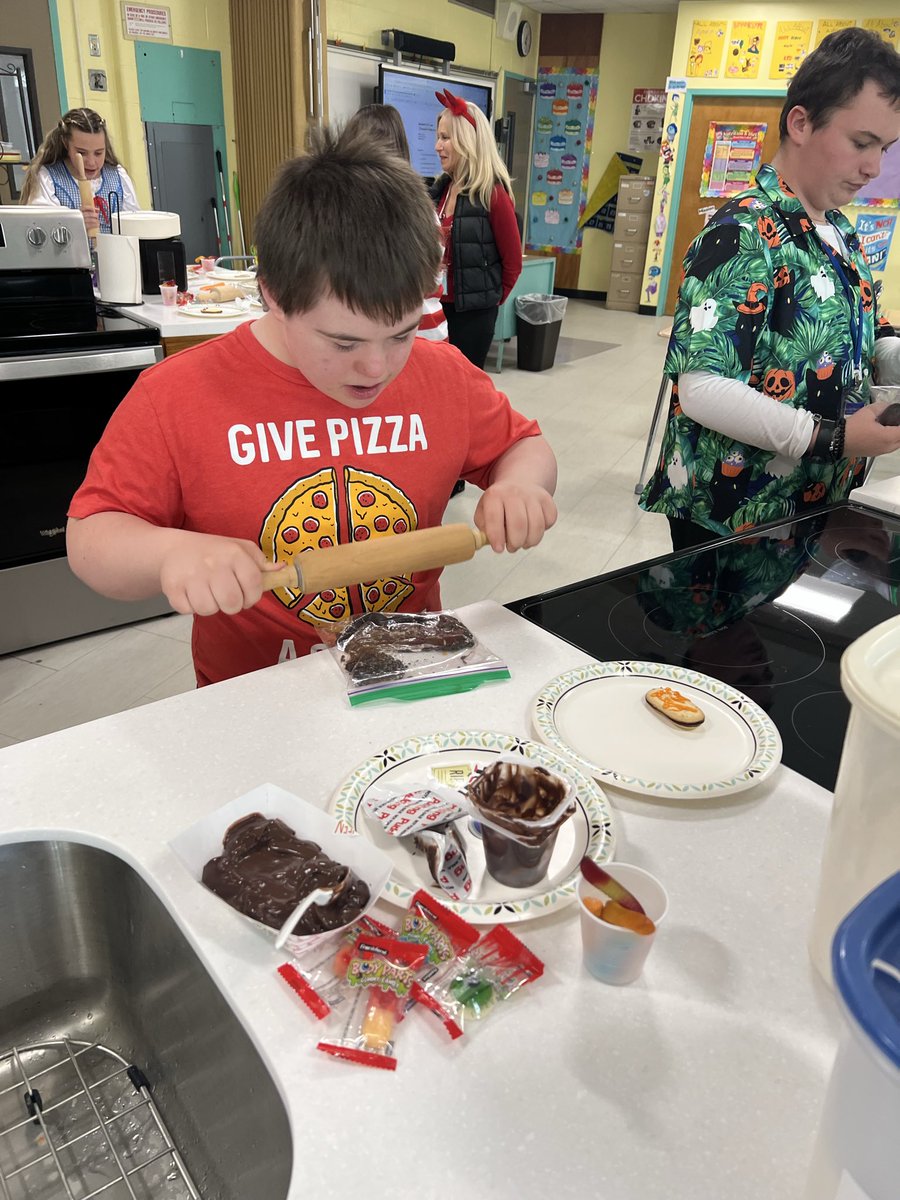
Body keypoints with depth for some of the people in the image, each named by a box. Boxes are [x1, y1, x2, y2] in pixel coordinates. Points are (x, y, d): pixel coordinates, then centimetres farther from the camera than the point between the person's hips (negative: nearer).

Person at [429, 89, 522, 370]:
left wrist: (492, 299, 2)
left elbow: (512, 261, -8)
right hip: (437, 303, 7)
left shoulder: (492, 194, -13)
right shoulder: (441, 188, 8)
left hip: (473, 310, -7)